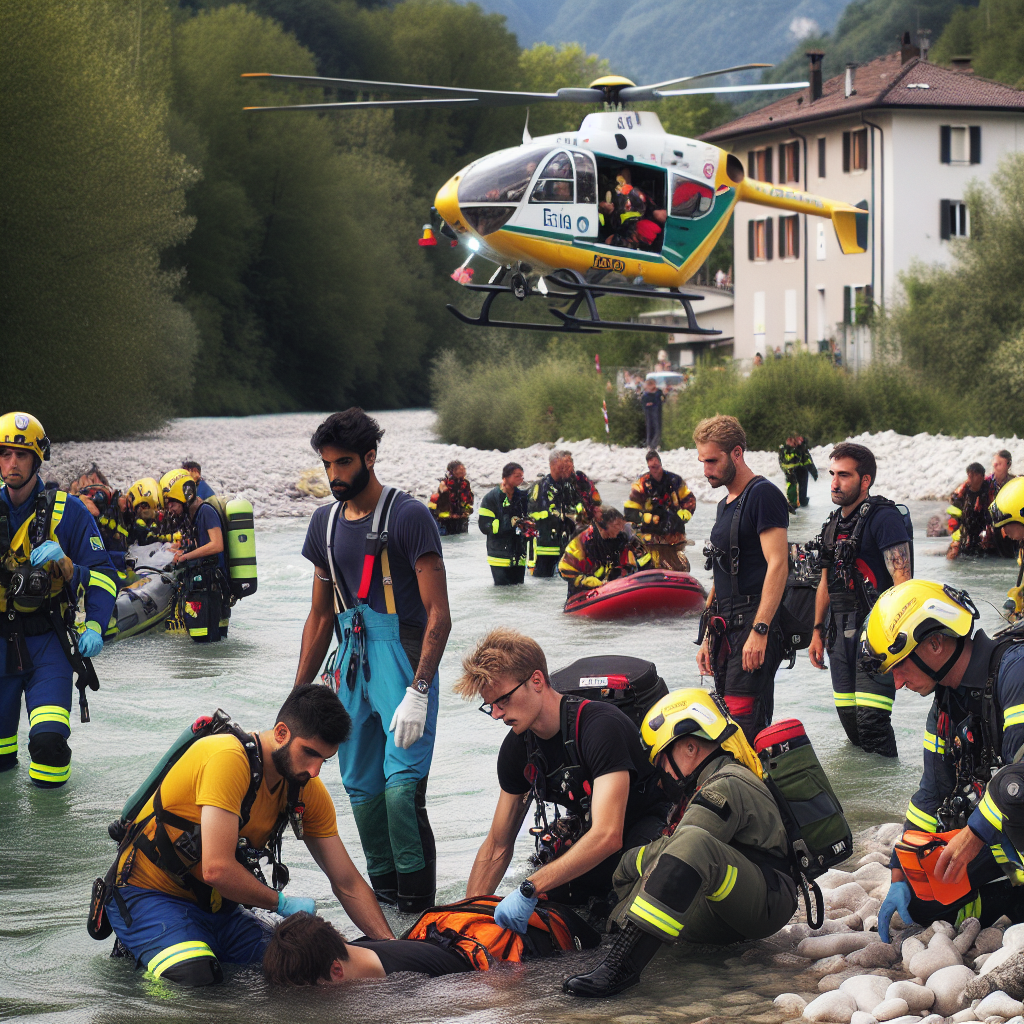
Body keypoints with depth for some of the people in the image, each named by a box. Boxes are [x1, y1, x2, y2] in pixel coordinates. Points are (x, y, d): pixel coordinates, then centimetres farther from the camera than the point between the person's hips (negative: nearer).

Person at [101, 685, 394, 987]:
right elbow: (217, 869, -32)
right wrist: (282, 903, -17)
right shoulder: (229, 760, -27)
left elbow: (348, 884, 3)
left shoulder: (308, 791, -2)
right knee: (194, 976, -34)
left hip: (215, 904, 8)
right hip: (149, 894, -8)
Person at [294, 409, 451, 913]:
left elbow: (439, 615, -12)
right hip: (352, 662, 7)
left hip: (403, 659, -7)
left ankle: (417, 904, -9)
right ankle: (384, 890, 20)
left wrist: (418, 692, -21)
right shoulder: (325, 522, 13)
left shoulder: (408, 516, -8)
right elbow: (320, 616, 21)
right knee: (362, 790, 7)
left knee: (401, 787, -17)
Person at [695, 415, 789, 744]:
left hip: (754, 626, -9)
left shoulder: (763, 495, -9)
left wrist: (759, 630, -24)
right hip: (727, 629, 9)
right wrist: (708, 637, 22)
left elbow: (777, 565, -17)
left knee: (744, 725, -17)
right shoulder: (726, 505, 21)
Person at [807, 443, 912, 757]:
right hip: (841, 631, 8)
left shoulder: (883, 517, -10)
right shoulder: (833, 524, 16)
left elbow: (902, 578, -16)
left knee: (871, 720, -14)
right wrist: (818, 631, 23)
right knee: (849, 718, 8)